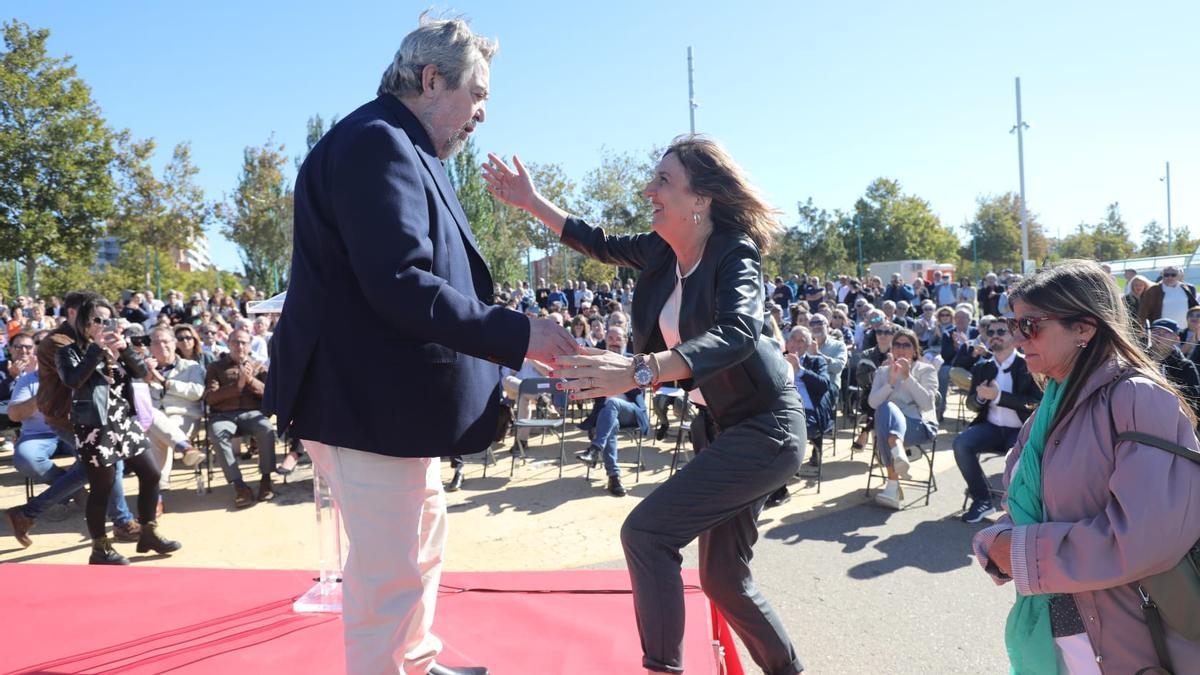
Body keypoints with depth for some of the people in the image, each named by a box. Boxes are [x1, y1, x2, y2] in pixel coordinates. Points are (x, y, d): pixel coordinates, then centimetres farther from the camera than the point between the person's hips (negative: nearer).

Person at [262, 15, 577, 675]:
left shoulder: (404, 149, 16)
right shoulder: (377, 142, -18)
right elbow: (400, 286, -29)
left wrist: (513, 342, 13)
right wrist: (520, 333, -26)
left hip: (396, 396, 12)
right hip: (369, 400, -12)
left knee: (422, 540, 24)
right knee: (391, 570, -2)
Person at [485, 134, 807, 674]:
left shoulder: (735, 254, -21)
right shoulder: (663, 250, 0)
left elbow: (738, 334, -40)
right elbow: (603, 246, 19)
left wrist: (638, 370, -53)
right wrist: (532, 203, 16)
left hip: (765, 428, -8)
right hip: (720, 427, 8)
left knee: (646, 531, -15)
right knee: (722, 576, 13)